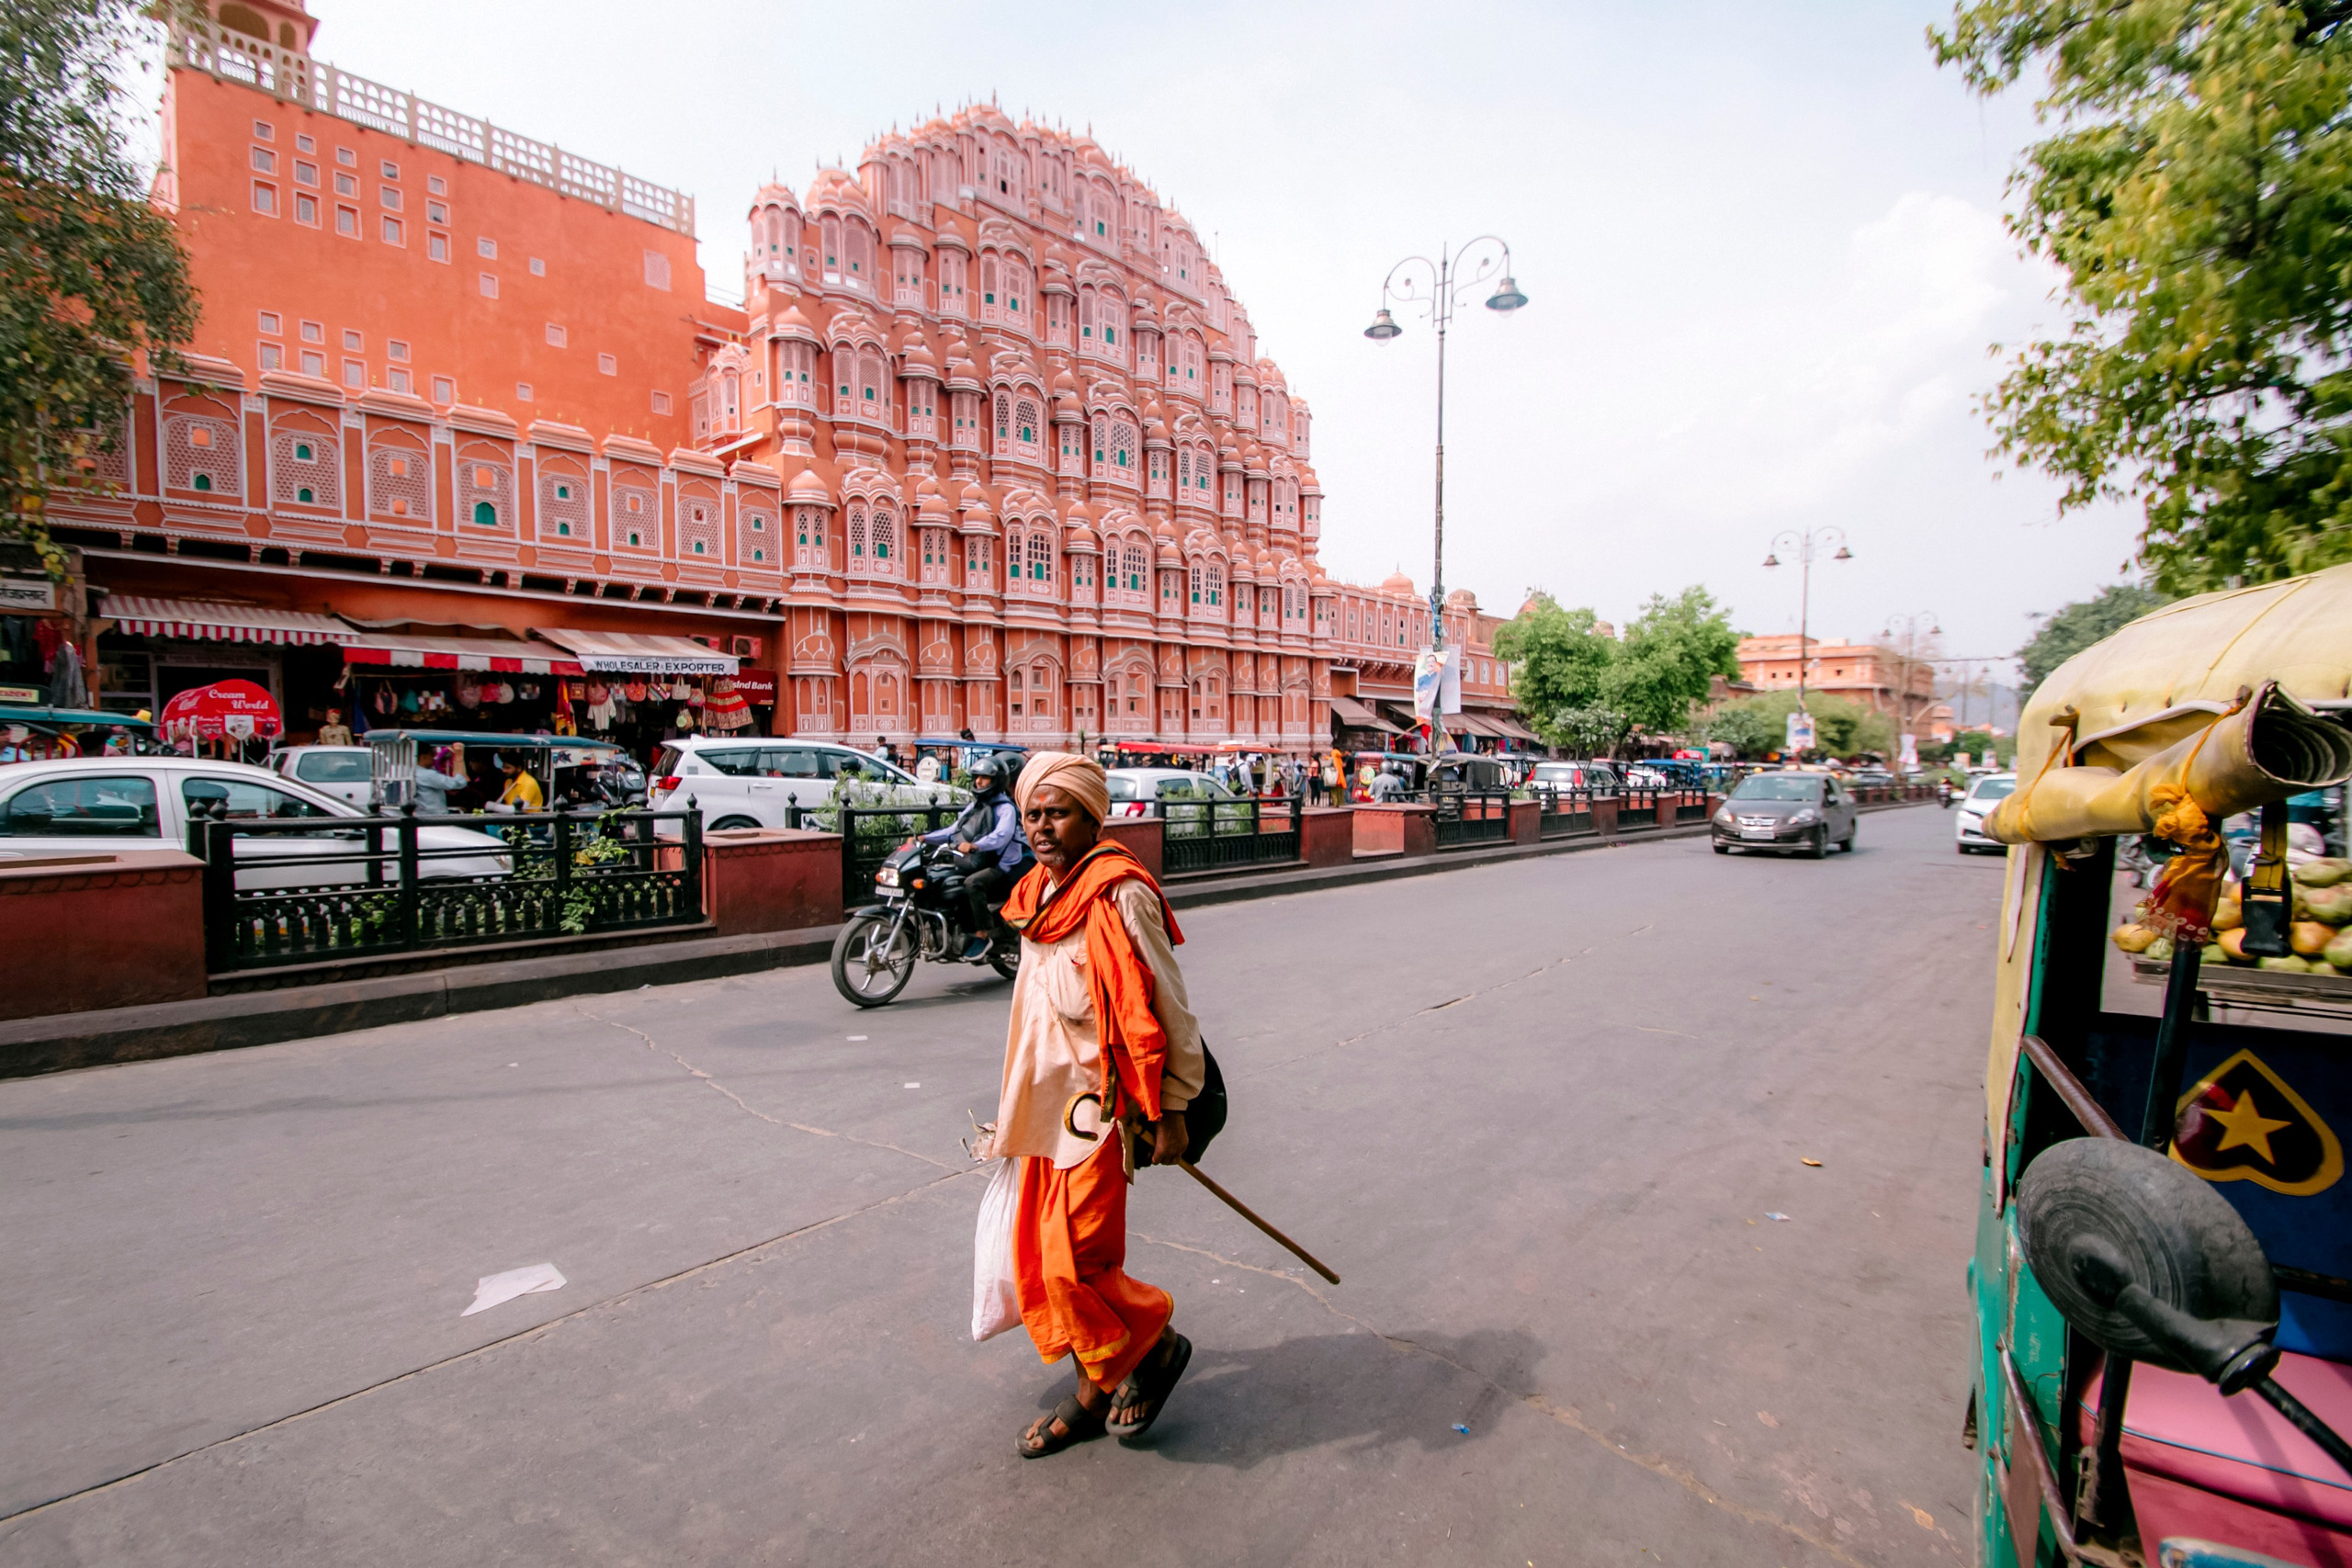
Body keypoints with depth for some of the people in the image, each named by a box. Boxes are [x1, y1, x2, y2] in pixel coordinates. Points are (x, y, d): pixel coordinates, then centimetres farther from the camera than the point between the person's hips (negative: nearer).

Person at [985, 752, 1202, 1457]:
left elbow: (1164, 1008, -17)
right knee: (1038, 1257, 14)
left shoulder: (1118, 895, -19)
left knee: (1075, 1263, -2)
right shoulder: (1042, 894, 6)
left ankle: (1156, 1343, 28)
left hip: (1099, 1105, -8)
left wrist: (1169, 1112, -14)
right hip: (1047, 1104, 8)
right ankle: (1092, 1394, 35)